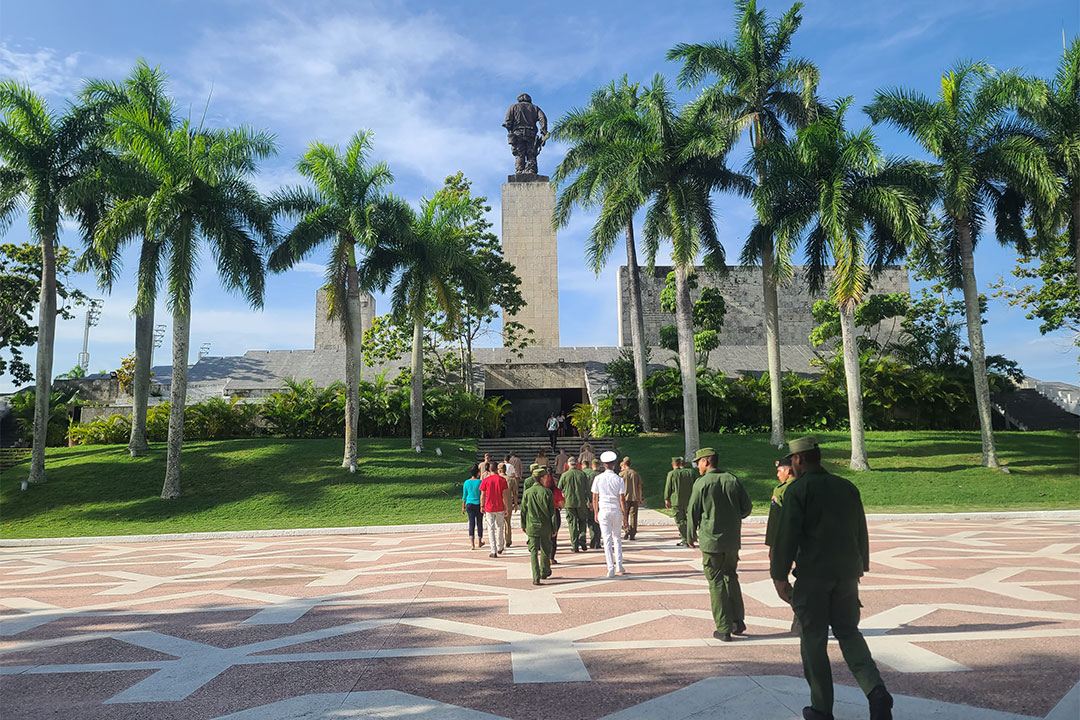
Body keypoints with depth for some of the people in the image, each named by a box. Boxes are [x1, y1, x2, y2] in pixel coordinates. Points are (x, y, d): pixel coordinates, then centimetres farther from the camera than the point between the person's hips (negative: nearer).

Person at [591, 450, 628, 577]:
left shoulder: (598, 479, -2)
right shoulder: (619, 480, -4)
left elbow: (594, 498, 1)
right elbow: (622, 499, -5)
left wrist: (595, 513, 11)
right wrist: (625, 517, 0)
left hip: (603, 511, 0)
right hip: (616, 511, 1)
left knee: (607, 539, 2)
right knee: (617, 537, 18)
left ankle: (611, 568, -1)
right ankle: (619, 565, 16)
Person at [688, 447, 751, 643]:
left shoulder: (701, 483, -10)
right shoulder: (733, 480, 2)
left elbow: (693, 512, -6)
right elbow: (746, 507, 5)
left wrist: (691, 536, 8)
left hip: (710, 540, -4)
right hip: (732, 539, 5)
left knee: (716, 582, 3)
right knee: (731, 577, 21)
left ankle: (724, 629, 5)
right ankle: (738, 621, 20)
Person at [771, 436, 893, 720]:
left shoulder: (797, 490, -11)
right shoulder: (847, 487, 7)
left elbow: (786, 537, -14)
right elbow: (862, 533, 14)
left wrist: (779, 577, -5)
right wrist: (860, 567, 25)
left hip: (812, 576, -5)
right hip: (847, 574, 5)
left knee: (814, 640, 8)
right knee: (848, 632, 17)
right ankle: (876, 691, -3)